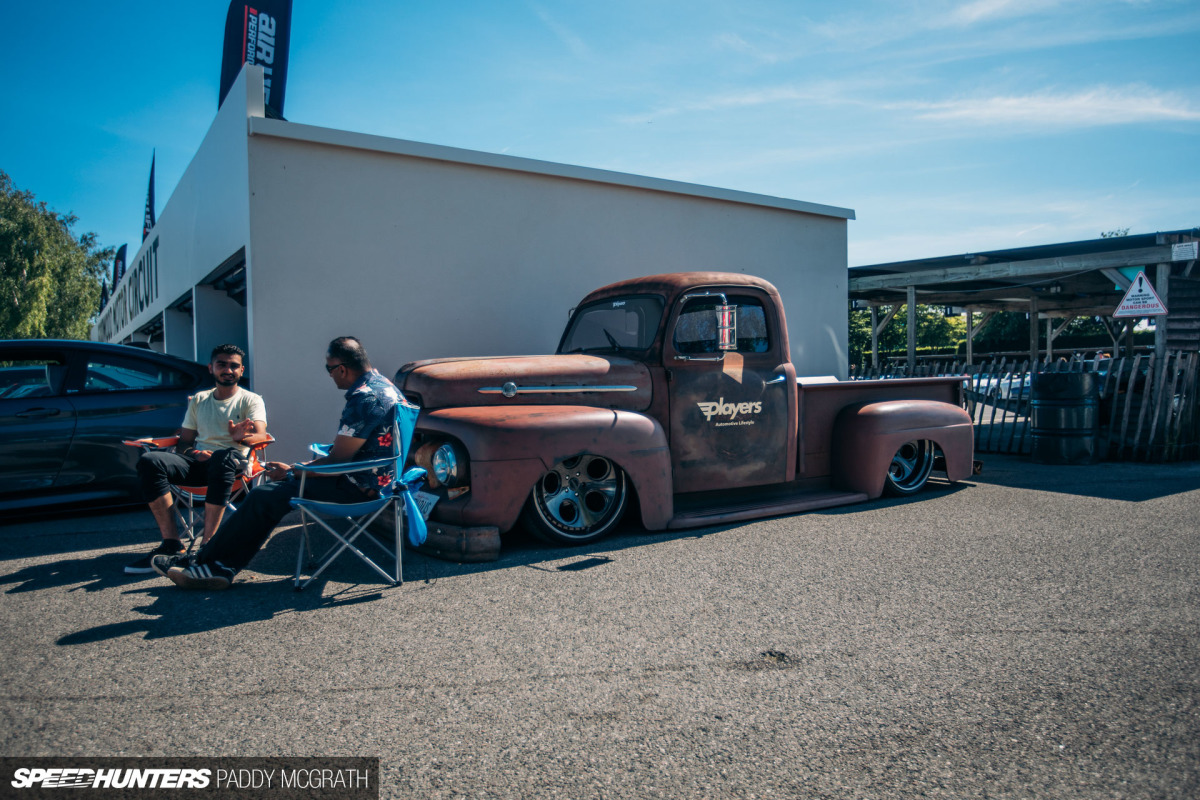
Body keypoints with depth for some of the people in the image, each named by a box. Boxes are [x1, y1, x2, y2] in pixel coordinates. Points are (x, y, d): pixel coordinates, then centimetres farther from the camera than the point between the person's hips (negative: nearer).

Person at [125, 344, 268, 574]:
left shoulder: (250, 400, 9)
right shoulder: (198, 400, 23)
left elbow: (260, 435, -9)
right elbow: (184, 442, 20)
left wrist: (242, 437, -35)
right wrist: (193, 453, -6)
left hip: (232, 462, -4)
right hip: (198, 461, 4)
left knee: (223, 457, -41)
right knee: (149, 461, -25)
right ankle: (171, 544, -27)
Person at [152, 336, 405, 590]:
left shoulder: (364, 399, -22)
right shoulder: (382, 384, 12)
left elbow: (337, 463, -20)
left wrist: (291, 471, -5)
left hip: (356, 486, -11)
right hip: (372, 478, 11)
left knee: (265, 497, -8)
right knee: (270, 493, 13)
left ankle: (206, 563, 7)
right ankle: (222, 567, 12)